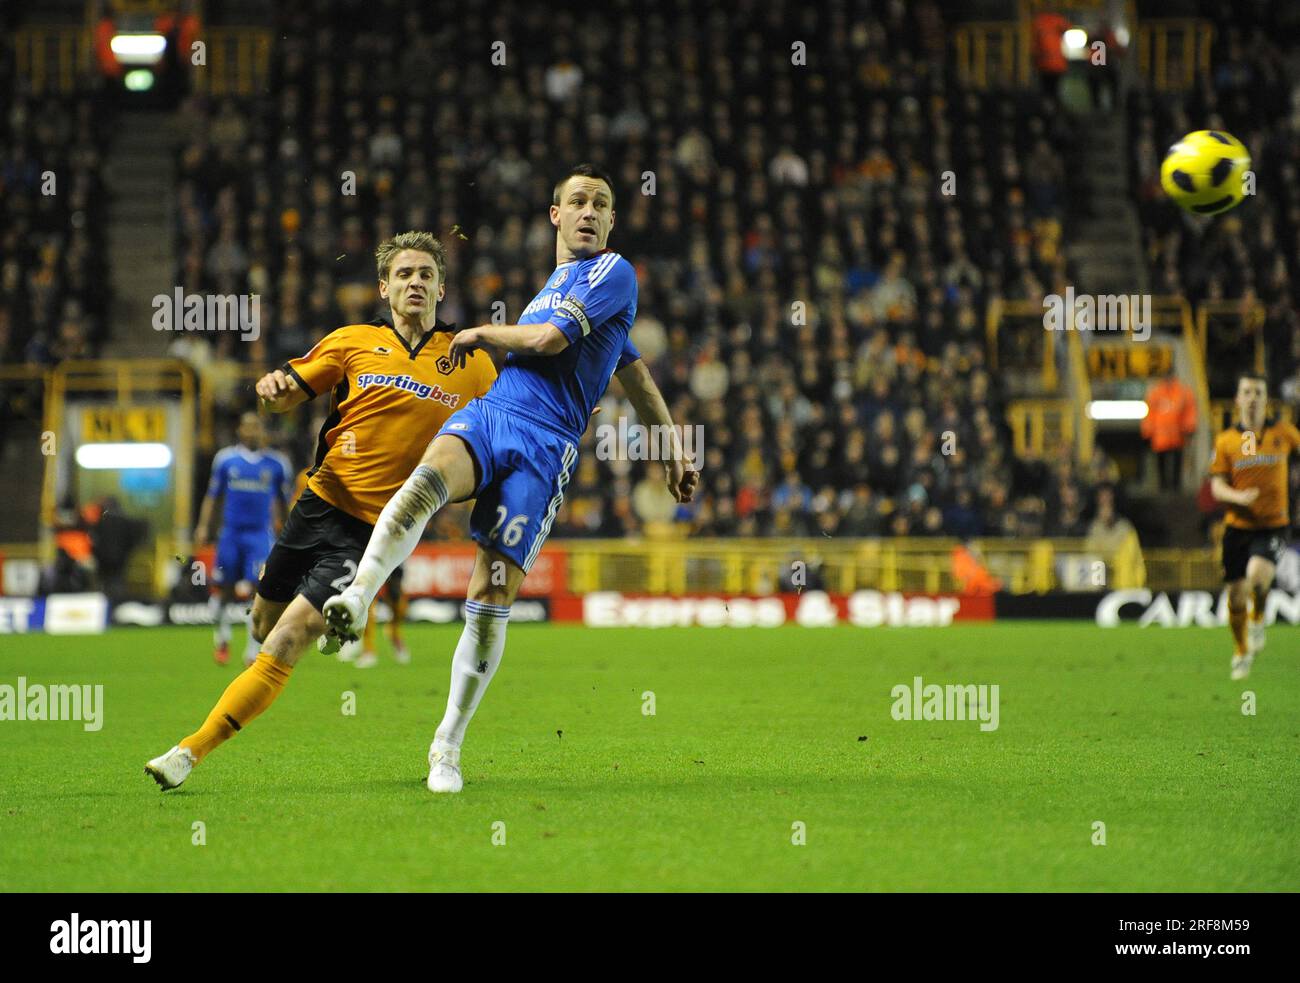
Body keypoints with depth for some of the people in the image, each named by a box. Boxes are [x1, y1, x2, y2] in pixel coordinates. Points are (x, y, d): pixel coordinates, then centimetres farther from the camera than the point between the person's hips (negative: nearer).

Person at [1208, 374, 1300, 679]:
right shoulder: (1225, 441, 1)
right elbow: (1217, 486, -3)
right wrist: (1238, 497, -23)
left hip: (1273, 525, -1)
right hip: (1238, 525, 1)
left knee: (1258, 576, -29)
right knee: (1236, 595, 3)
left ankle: (1258, 621, 3)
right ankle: (1241, 652, 28)